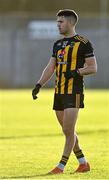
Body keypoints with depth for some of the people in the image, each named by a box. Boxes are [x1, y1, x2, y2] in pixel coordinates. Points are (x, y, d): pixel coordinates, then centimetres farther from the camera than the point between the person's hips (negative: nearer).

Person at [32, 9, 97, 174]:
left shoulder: (83, 43, -6)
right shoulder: (58, 44, 15)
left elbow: (93, 68, -6)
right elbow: (50, 68, 16)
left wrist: (76, 72, -21)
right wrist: (39, 85, 4)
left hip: (74, 92, -7)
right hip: (59, 92, 8)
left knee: (69, 130, -9)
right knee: (68, 131, 11)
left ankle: (61, 166, -5)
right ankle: (83, 163, 21)